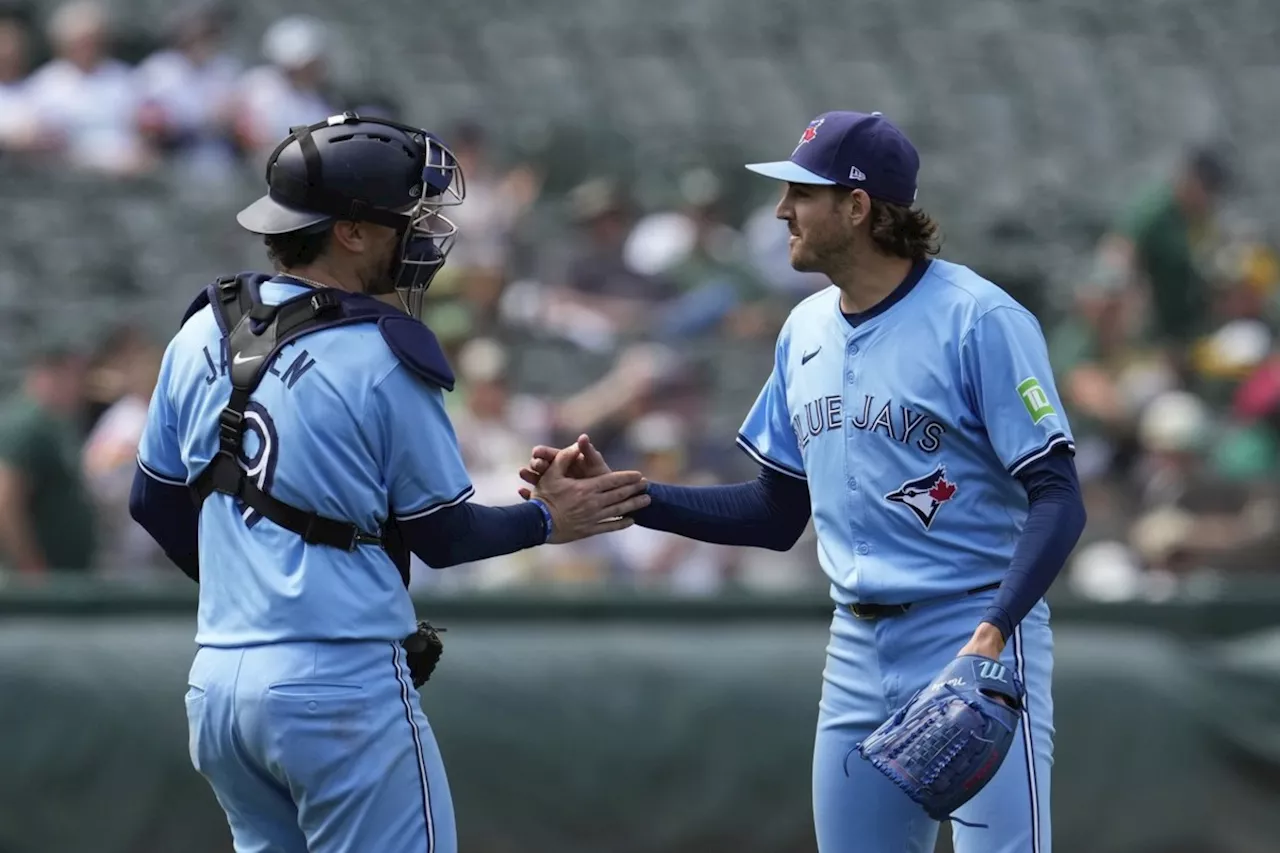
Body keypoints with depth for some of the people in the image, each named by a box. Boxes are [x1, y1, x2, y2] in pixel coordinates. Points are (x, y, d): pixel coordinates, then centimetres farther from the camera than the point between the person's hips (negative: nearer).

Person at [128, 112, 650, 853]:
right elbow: (442, 535, -3)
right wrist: (548, 521, 14)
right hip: (341, 692, -7)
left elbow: (156, 503, 17)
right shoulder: (381, 354, -12)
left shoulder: (203, 334, 7)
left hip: (220, 683, 7)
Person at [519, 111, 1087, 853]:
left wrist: (993, 632, -29)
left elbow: (1058, 501, -15)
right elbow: (776, 516, 18)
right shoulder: (806, 330, 11)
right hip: (858, 653, 7)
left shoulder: (977, 319, -12)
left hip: (976, 636, -7)